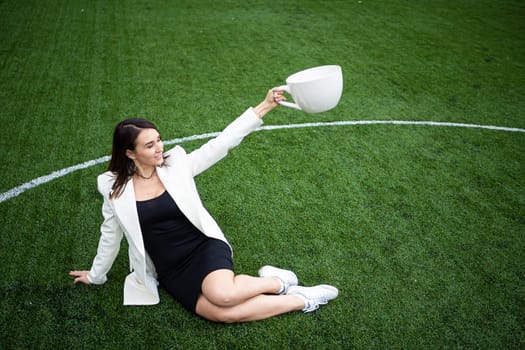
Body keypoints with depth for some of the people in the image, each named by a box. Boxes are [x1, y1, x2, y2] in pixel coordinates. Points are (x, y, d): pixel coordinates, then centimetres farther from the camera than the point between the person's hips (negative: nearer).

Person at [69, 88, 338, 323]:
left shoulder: (176, 164, -6)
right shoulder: (114, 188, -4)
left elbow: (221, 144, -13)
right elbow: (110, 234, 12)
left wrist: (263, 107, -21)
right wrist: (96, 275, 24)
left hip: (204, 247, -1)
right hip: (172, 271, 1)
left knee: (222, 295, -34)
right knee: (223, 313, -25)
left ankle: (274, 281, -5)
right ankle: (300, 300, -9)